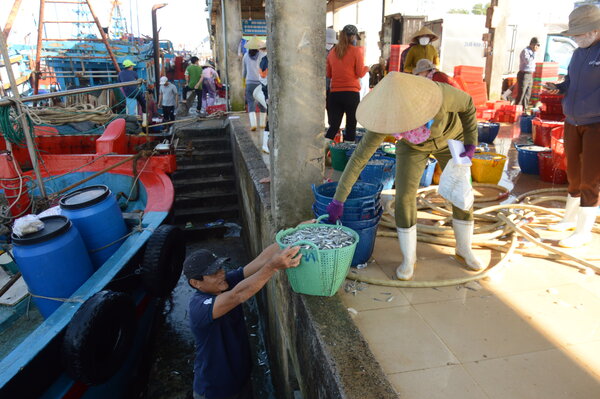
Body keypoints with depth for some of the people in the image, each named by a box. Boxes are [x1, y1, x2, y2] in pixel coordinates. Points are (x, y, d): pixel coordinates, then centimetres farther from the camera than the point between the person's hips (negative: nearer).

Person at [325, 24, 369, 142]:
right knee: (351, 126, 5)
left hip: (335, 93, 4)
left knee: (333, 126, 7)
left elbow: (328, 74, 14)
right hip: (351, 93, -4)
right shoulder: (356, 50, -4)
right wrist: (367, 68, 16)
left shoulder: (332, 52, 8)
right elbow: (360, 73, -4)